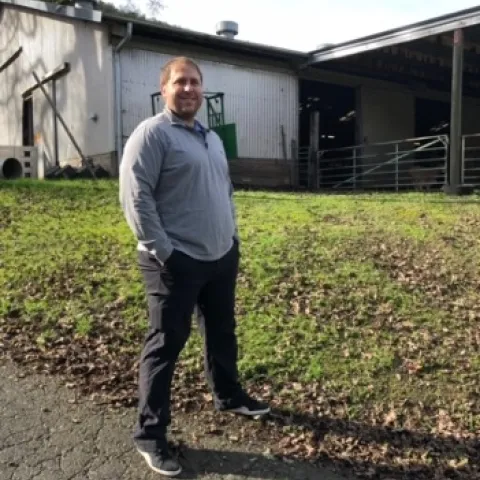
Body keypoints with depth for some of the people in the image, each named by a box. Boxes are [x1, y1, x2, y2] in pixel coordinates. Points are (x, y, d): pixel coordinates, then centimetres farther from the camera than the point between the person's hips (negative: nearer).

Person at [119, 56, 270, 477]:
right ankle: (150, 433, 13)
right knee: (166, 344, 0)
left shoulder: (212, 138, 16)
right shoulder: (151, 134, -10)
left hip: (221, 256, 8)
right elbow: (135, 197, -17)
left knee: (222, 333, 21)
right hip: (177, 261, -8)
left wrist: (233, 237, 16)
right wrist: (162, 252, -20)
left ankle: (229, 396, 42)